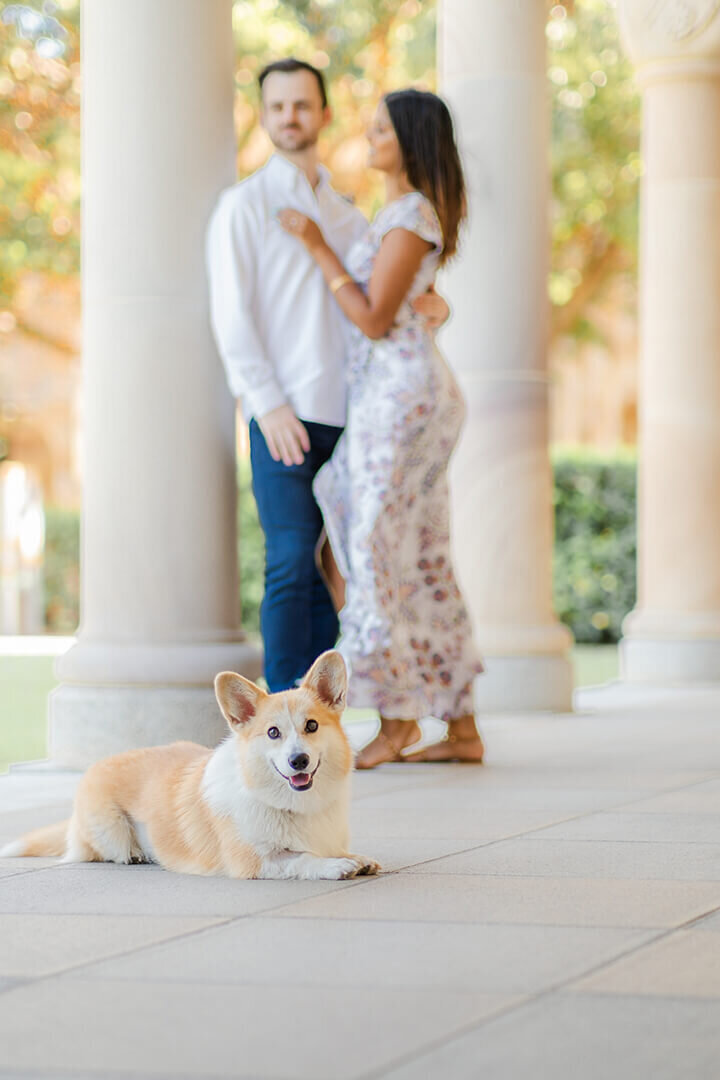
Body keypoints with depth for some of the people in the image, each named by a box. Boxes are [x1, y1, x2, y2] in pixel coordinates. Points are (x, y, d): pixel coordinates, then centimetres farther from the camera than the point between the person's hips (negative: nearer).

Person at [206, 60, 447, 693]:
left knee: (329, 572, 4)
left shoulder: (348, 217, 20)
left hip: (346, 417, 5)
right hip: (283, 418, -5)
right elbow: (231, 314, -5)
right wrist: (269, 405, -15)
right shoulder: (245, 205, 3)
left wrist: (433, 304, -4)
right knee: (292, 567, -12)